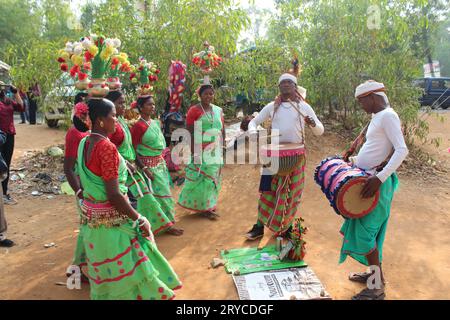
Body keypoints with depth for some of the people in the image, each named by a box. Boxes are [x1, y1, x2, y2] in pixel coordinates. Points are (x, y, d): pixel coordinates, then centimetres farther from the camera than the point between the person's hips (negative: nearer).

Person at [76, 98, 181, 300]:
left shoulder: (84, 143, 3)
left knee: (105, 273, 23)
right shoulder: (107, 147, -23)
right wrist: (140, 220, -17)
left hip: (92, 218, 9)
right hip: (111, 221, -8)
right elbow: (114, 196, -25)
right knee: (122, 272, 8)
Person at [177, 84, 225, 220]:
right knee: (200, 179, -1)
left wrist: (221, 147, 9)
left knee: (212, 179, 11)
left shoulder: (218, 110, 9)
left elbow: (222, 131, 16)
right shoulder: (194, 110, -8)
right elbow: (189, 133, -11)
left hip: (215, 152, 6)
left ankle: (209, 206, 24)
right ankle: (203, 208, 11)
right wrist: (194, 152, -17)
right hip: (200, 151, -6)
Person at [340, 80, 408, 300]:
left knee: (364, 230, -6)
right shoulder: (377, 118, 16)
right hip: (366, 178, 9)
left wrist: (380, 177, -32)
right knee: (365, 227, 16)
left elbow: (402, 150, -24)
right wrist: (353, 160, 12)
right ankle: (375, 272, 31)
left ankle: (377, 288, 6)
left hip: (376, 183, -9)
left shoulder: (388, 116, -14)